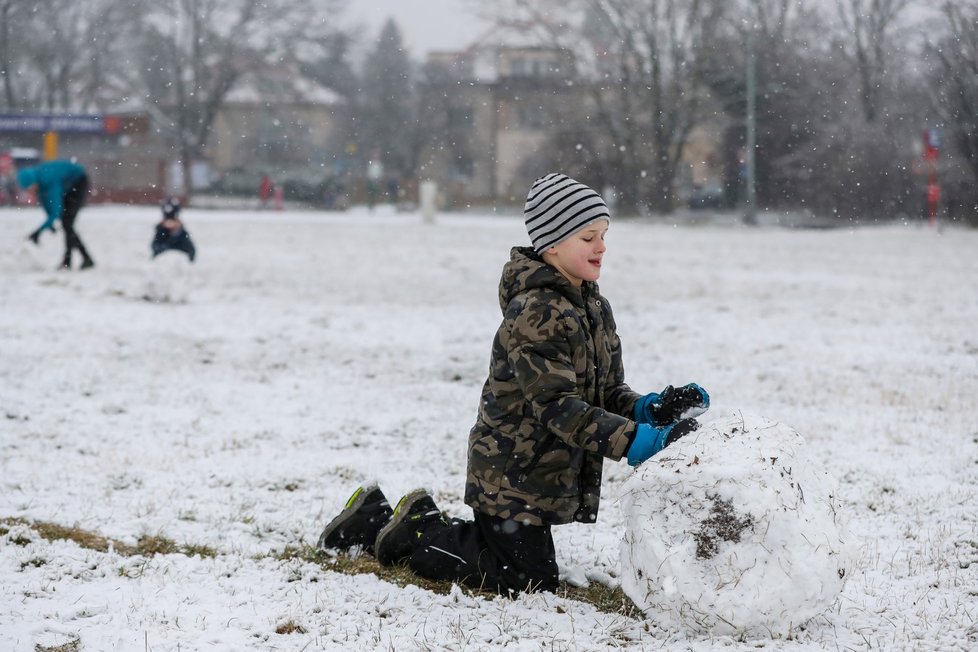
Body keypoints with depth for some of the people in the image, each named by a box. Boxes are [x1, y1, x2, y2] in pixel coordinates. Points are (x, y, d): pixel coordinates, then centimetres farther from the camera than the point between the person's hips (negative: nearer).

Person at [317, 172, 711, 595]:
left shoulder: (593, 308, 9)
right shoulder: (535, 314, -22)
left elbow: (607, 392, 11)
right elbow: (557, 407, -29)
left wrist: (650, 408, -11)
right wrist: (635, 441, -37)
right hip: (512, 477, -9)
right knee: (530, 581, -5)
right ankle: (413, 534, 10)